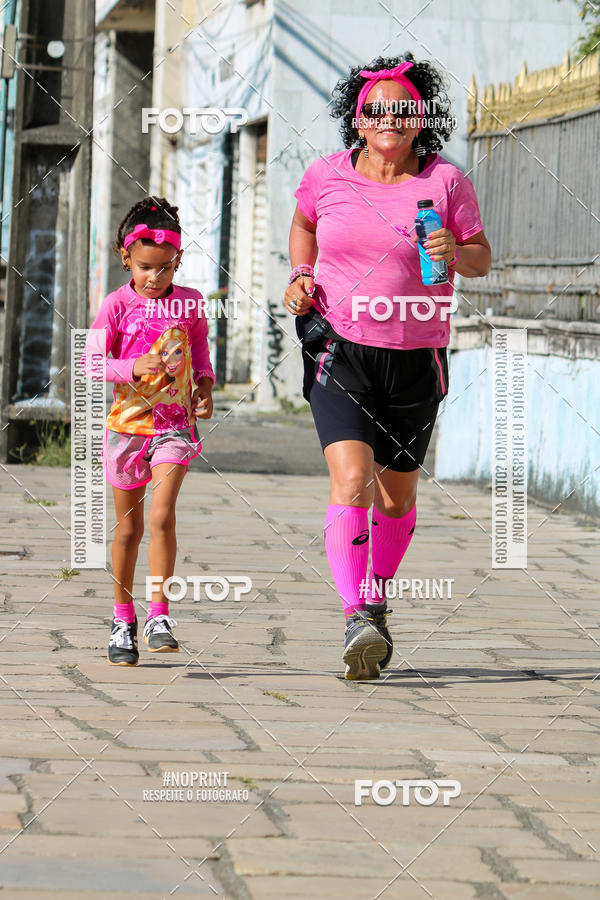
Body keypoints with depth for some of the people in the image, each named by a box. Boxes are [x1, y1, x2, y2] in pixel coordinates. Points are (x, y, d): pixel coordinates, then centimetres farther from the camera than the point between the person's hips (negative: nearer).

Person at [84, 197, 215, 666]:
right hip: (127, 421, 0)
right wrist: (133, 368, -20)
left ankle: (159, 615, -13)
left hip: (175, 423, 0)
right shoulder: (117, 306, -4)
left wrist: (205, 386, -1)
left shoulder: (189, 303, 2)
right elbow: (91, 362, -5)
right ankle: (123, 618, 24)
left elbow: (200, 353, 17)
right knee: (128, 526, 10)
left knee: (162, 515, -17)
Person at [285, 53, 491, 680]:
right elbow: (303, 223, 22)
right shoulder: (327, 176, 0)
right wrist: (300, 277, 6)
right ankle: (357, 619, -27)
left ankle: (375, 600, 37)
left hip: (416, 360, 2)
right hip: (339, 352, -2)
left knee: (398, 491, 13)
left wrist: (455, 253, -16)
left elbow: (482, 258, 6)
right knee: (351, 477, -21)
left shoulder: (445, 182, -3)